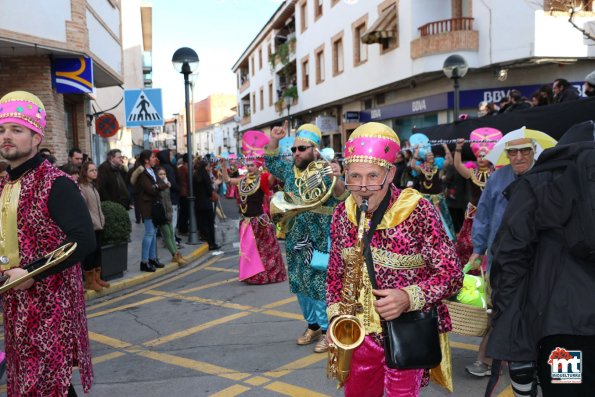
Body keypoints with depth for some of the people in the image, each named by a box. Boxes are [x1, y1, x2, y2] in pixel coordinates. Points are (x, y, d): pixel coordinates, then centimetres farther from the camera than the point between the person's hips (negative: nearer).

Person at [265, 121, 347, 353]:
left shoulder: (326, 172, -13)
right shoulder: (290, 170, 8)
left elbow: (341, 198, -26)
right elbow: (271, 163, 25)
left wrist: (337, 179, -47)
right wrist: (274, 141, 9)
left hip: (320, 242, -7)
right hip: (295, 241, 7)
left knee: (321, 286, -2)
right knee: (300, 284, 16)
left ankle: (328, 329, 14)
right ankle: (313, 324, 32)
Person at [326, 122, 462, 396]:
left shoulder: (417, 210, -16)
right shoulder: (342, 214, -1)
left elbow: (452, 273, -12)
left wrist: (409, 298, -26)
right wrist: (336, 315, -3)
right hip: (363, 332, 5)